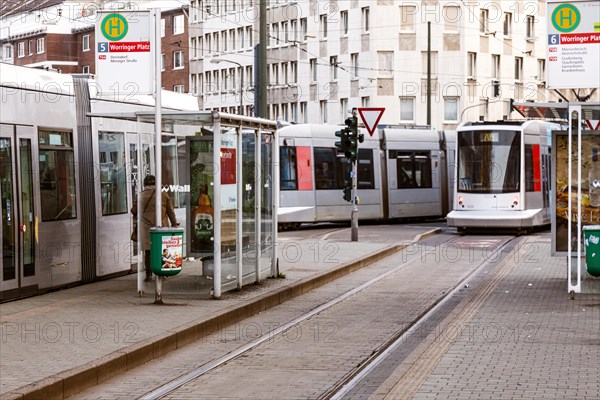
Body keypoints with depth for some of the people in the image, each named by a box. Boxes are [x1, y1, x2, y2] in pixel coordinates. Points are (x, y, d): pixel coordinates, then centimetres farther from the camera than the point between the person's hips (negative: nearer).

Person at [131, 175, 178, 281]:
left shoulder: (141, 196, 2)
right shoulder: (163, 194, 2)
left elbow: (134, 211, 12)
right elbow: (171, 211, 6)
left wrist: (136, 215, 35)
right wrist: (174, 224, 16)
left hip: (147, 227, 0)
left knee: (148, 252, 5)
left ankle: (149, 274, 5)